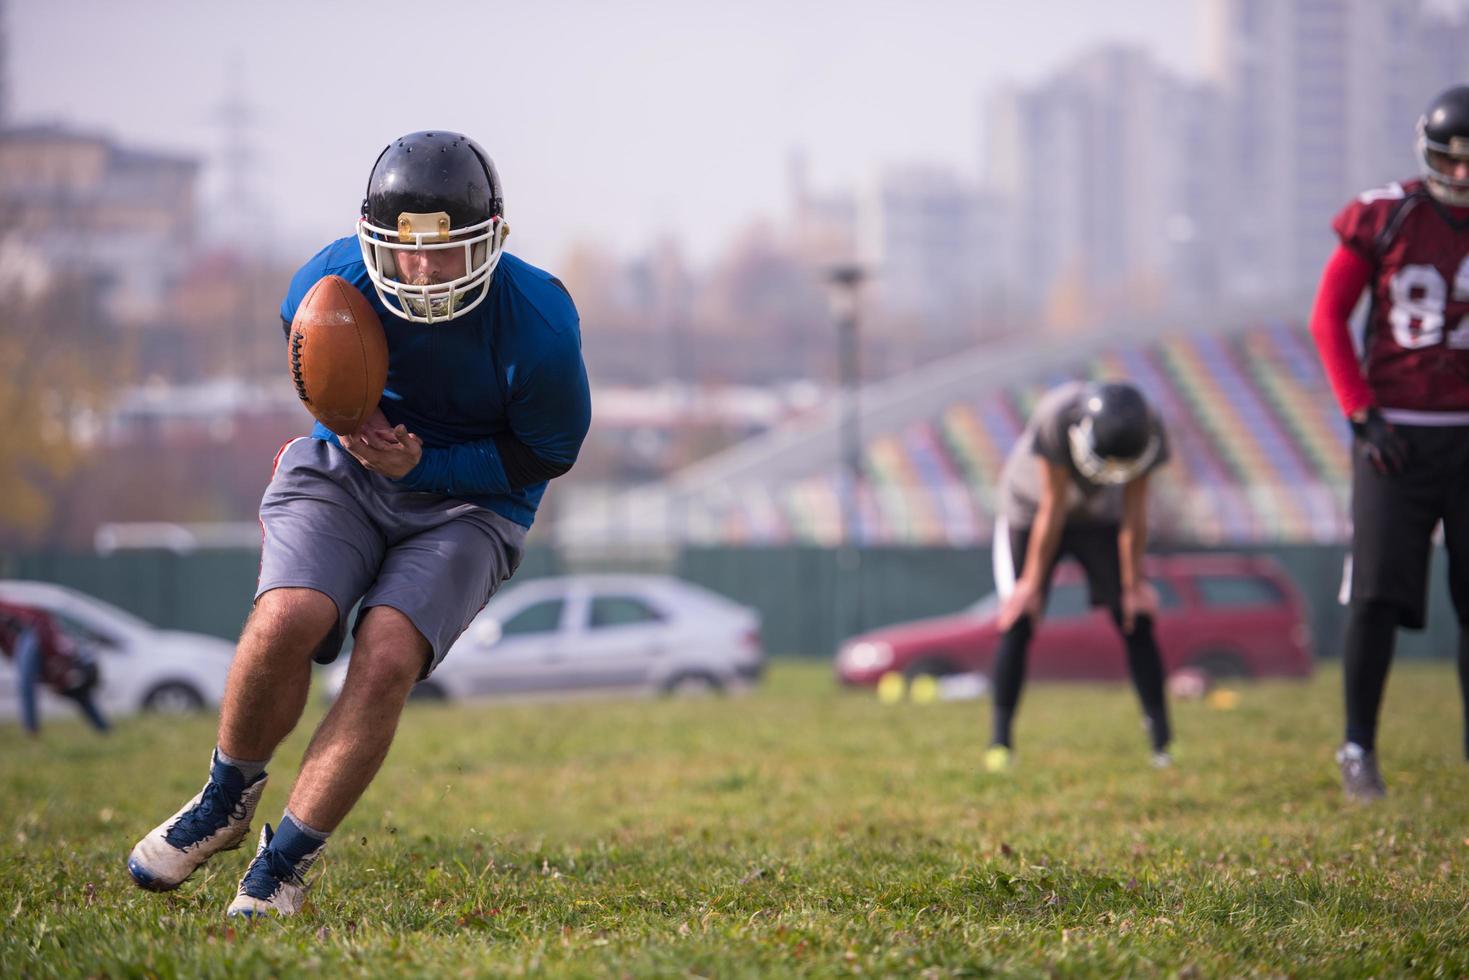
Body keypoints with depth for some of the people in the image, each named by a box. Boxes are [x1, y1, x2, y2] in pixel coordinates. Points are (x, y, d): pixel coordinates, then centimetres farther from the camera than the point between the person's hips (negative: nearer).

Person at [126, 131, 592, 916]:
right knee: (285, 623, -25)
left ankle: (285, 861, -9)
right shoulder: (331, 285, -15)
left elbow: (546, 454, -9)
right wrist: (352, 424, -10)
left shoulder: (537, 326, -24)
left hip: (466, 503, -2)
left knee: (386, 662, -24)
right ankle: (225, 802, 3)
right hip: (345, 470, 2)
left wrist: (422, 463, -20)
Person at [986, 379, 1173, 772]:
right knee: (1018, 622, -11)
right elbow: (1052, 507, -28)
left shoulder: (1147, 433, -29)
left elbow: (1133, 512, -15)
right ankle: (1000, 741, -4)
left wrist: (1134, 584, -7)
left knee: (1136, 619, -5)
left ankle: (1162, 741, 0)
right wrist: (1032, 581, -18)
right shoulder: (1057, 418, -38)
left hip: (1099, 516, 3)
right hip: (1032, 508, -2)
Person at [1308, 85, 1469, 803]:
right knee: (1377, 595, -7)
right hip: (1395, 436, -2)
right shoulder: (1384, 219, -3)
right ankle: (1358, 749, 1)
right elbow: (1328, 318, 2)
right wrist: (1362, 414, -5)